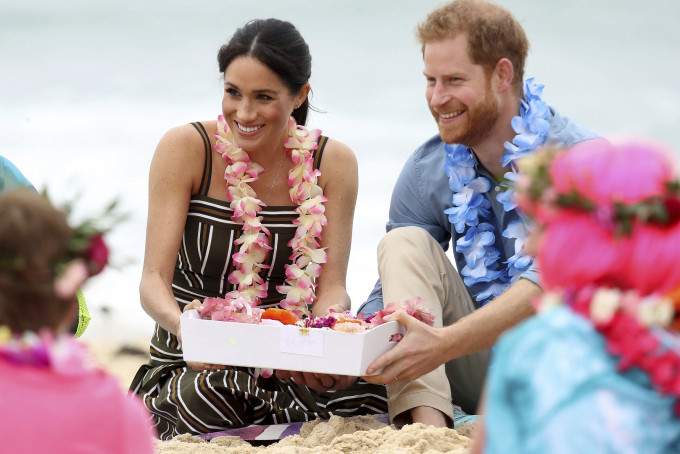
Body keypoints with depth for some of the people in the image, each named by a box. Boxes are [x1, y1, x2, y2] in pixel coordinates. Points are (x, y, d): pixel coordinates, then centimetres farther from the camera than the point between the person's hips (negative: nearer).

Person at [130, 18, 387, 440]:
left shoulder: (333, 163, 0)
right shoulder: (186, 149, -7)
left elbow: (331, 288, -3)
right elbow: (154, 278, -11)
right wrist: (182, 324, -36)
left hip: (291, 365, 2)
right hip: (194, 366, -2)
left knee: (372, 385, -29)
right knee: (209, 392, -38)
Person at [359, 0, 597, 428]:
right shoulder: (426, 172, 3)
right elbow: (394, 291, 3)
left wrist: (445, 343, -43)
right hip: (480, 370, 5)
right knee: (404, 244, -15)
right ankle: (426, 424, -32)